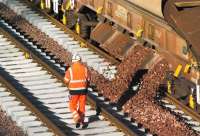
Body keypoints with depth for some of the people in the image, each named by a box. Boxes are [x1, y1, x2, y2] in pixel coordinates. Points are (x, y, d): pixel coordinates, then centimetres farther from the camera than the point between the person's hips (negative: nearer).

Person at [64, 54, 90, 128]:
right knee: (82, 106, 16)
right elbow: (88, 79, 5)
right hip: (83, 89, 3)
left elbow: (66, 80, -4)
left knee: (72, 106, 9)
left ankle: (77, 120, -10)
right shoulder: (85, 68, -2)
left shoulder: (70, 69, -11)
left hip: (74, 90, -3)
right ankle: (81, 121, 22)